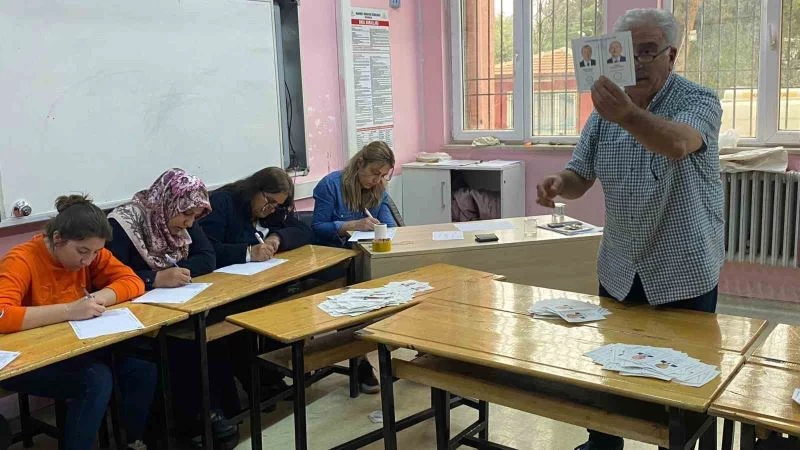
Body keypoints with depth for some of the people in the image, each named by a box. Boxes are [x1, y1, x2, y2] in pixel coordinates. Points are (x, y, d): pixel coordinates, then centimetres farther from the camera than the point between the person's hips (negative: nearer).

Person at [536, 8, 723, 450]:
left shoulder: (699, 101, -14)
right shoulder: (607, 109, 3)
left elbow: (677, 144, -36)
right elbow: (581, 177, 5)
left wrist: (627, 115, -56)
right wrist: (559, 182, -20)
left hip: (683, 273, -5)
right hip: (619, 271, 5)